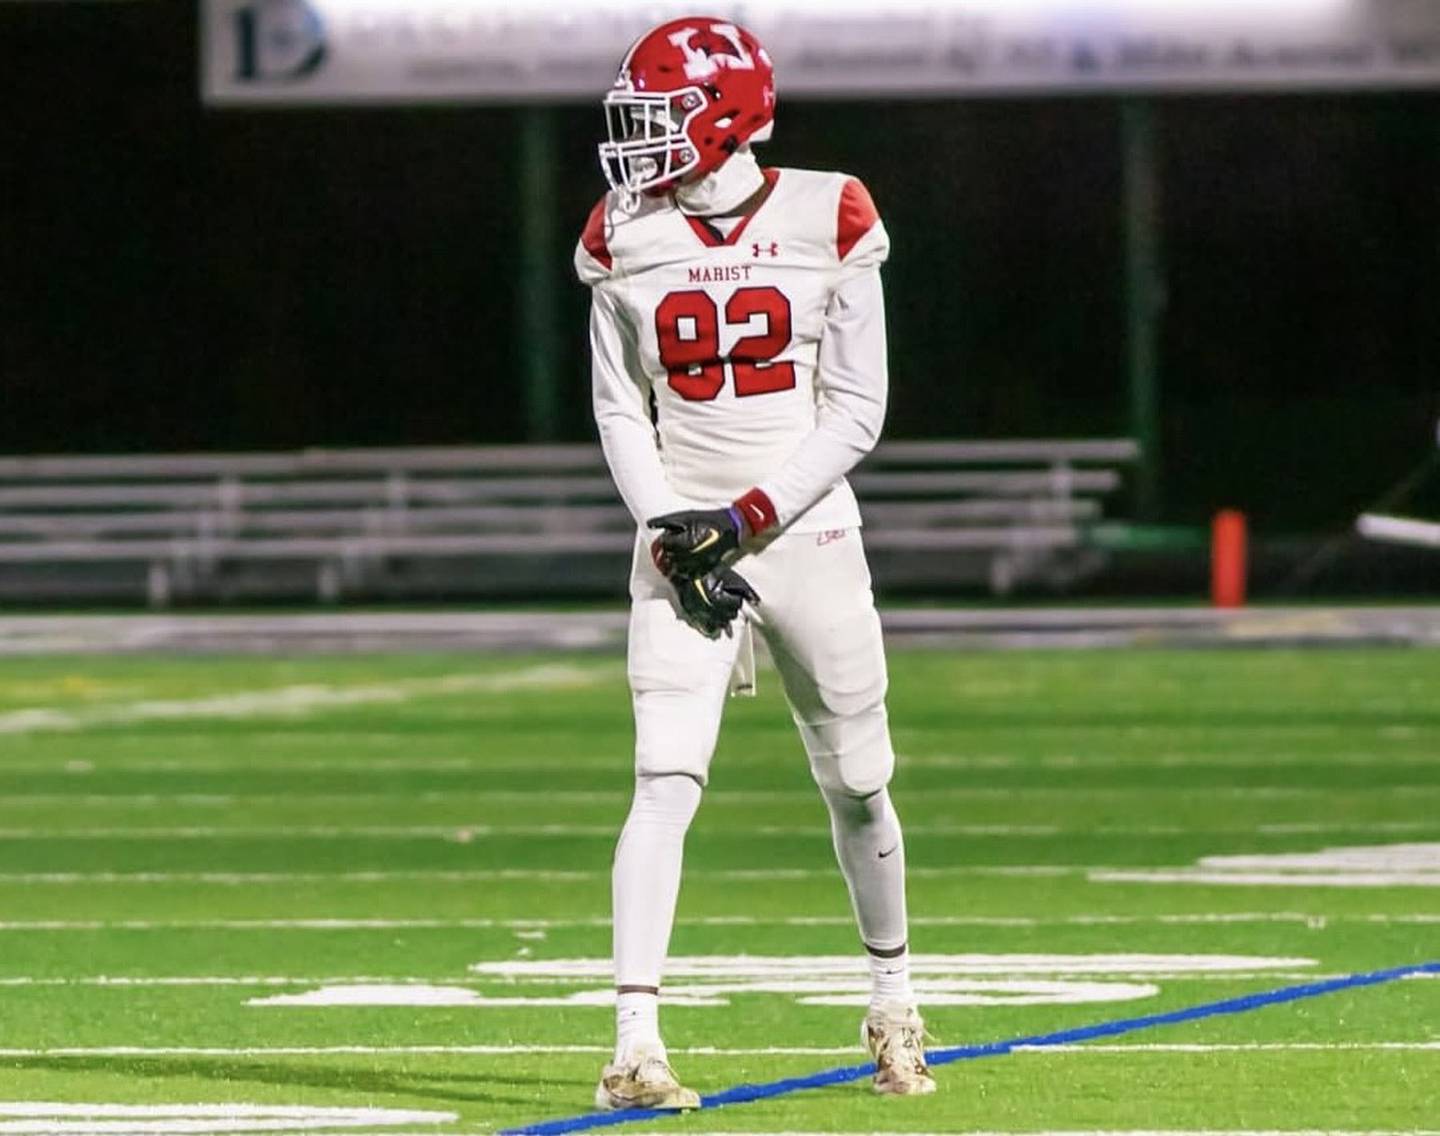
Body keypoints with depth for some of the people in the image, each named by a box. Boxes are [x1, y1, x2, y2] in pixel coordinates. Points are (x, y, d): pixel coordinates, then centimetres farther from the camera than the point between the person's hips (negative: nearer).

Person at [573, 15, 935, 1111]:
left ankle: (894, 997, 33)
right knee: (666, 783, -14)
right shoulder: (626, 239, 2)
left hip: (806, 528, 0)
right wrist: (671, 534, -7)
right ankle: (635, 1044, -20)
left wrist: (748, 516, -14)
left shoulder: (828, 222, -5)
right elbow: (621, 413, 7)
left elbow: (856, 412, -4)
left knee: (857, 785, 10)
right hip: (685, 537, 0)